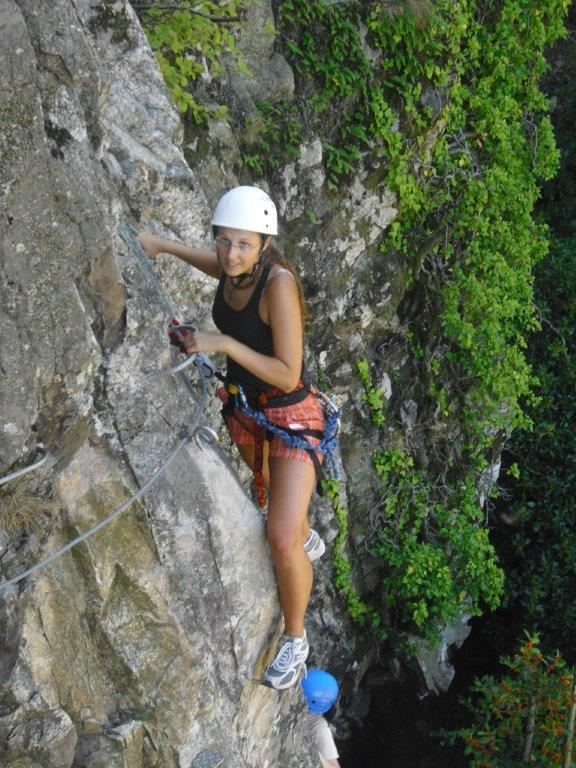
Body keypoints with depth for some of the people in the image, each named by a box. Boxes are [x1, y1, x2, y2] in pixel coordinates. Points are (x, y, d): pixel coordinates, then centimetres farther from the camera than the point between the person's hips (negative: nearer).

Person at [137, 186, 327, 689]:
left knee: (282, 538, -16)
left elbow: (288, 375, -29)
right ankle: (309, 540, 66)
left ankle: (295, 639, 9)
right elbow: (208, 260, 19)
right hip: (244, 409, 7)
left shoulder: (279, 282, -29)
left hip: (291, 416, -7)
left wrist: (222, 343, -32)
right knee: (270, 497, 31)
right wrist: (162, 245, 5)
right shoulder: (229, 269, -9)